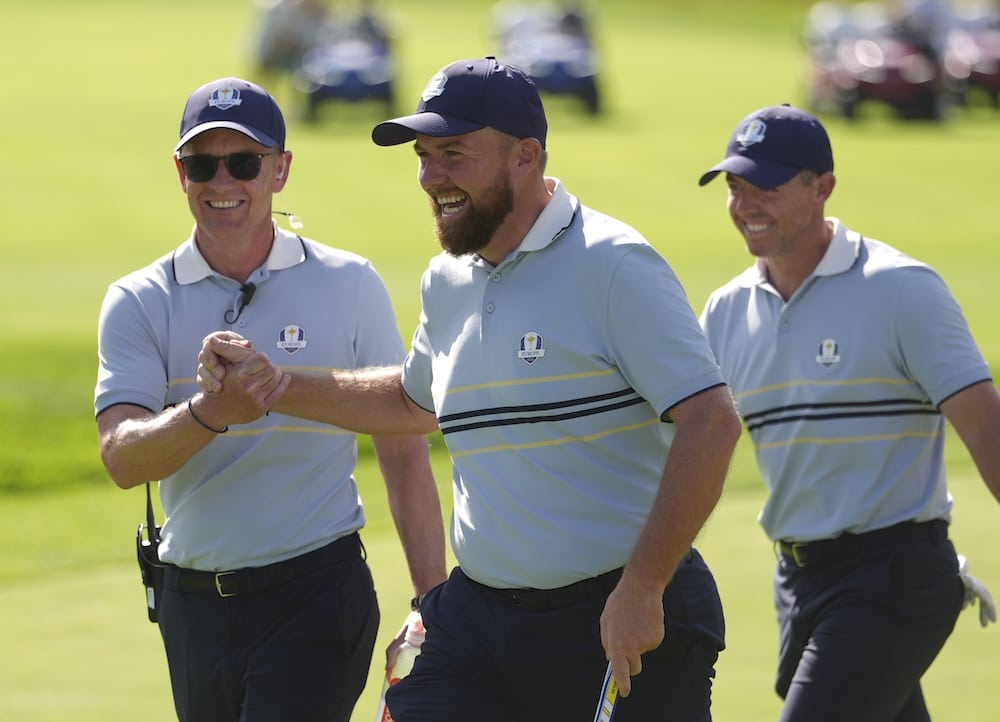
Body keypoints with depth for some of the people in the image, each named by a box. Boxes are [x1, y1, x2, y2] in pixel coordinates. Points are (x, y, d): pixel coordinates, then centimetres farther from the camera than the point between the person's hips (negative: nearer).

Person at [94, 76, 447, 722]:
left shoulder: (349, 286, 2)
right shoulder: (139, 304, 3)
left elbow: (403, 450, 5)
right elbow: (122, 458, -11)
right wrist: (209, 414, -32)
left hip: (317, 596, -3)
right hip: (194, 609, 3)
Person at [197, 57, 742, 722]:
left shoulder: (613, 268, -13)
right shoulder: (447, 282, 12)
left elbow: (711, 423, -20)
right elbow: (415, 402, 32)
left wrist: (641, 591, -22)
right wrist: (274, 385, 20)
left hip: (621, 621, -6)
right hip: (479, 616, 6)